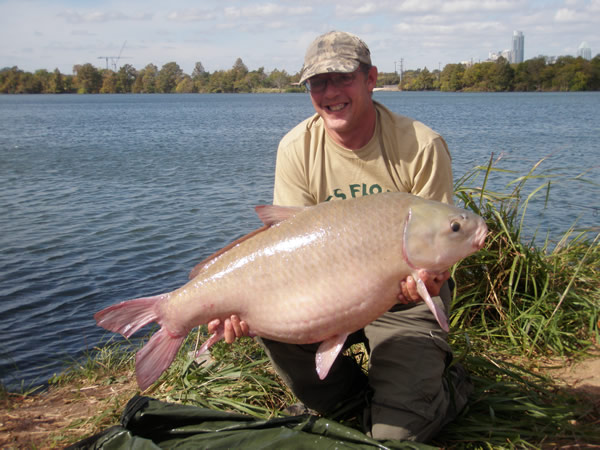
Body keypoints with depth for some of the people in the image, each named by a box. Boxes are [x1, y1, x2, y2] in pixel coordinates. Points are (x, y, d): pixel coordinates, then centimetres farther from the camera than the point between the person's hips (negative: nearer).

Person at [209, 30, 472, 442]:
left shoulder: (422, 146, -16)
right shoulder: (297, 148, -9)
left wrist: (426, 278, -38)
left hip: (407, 303, -3)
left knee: (395, 433, -15)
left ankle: (450, 385, 21)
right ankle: (347, 388, 5)